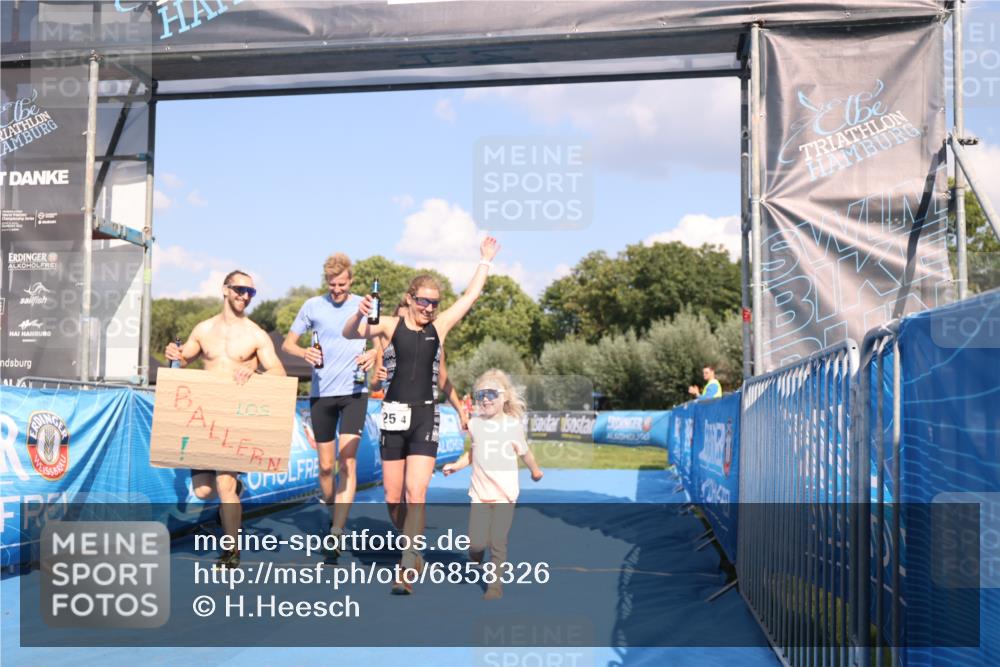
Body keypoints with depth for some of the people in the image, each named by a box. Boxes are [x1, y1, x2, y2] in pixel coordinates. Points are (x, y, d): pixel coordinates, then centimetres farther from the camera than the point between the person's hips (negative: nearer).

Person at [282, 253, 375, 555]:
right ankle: (333, 516, 31)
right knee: (325, 465, 9)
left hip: (354, 391, -1)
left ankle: (336, 533, -16)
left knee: (347, 461, -14)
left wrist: (373, 354, -13)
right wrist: (304, 352, -15)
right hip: (321, 392, 2)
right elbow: (288, 343, 7)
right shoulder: (313, 306, 3)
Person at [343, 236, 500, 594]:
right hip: (394, 415, 0)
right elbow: (350, 333, -14)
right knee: (393, 498, 8)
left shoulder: (439, 326, 6)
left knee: (416, 494, -13)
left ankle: (406, 571, -15)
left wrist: (485, 260, 19)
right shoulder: (391, 325, 0)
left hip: (425, 417, 0)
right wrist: (360, 314, -34)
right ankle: (414, 549, 33)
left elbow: (471, 295, 14)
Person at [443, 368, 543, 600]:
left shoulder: (514, 425, -2)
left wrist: (535, 470, 24)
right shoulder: (474, 424, 4)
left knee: (498, 541, -5)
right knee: (476, 541, -7)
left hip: (505, 493, -1)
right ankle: (475, 561, 28)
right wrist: (456, 465, 3)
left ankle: (496, 583, 11)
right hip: (479, 492, 1)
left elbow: (524, 452, 13)